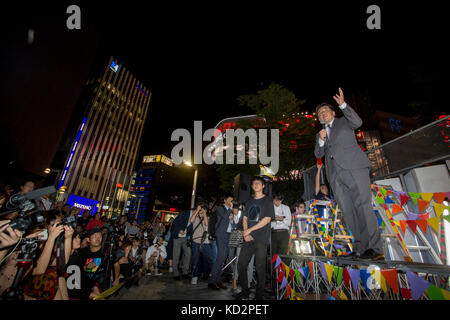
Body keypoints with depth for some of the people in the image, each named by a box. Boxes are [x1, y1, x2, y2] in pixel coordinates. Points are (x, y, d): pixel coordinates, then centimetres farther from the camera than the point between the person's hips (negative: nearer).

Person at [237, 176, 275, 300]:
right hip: (248, 239, 5)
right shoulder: (249, 202, 17)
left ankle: (259, 296, 18)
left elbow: (267, 219, -8)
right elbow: (245, 219, 14)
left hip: (261, 239, -5)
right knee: (241, 265, 4)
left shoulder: (268, 200, 1)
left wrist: (249, 230, -9)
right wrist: (245, 233, -4)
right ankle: (245, 293, 21)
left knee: (260, 268, 1)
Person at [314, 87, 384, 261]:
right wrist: (321, 140, -1)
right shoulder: (320, 134, 27)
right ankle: (361, 248, 2)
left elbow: (357, 122, -5)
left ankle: (375, 249, -9)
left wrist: (343, 105, -14)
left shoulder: (344, 122, 18)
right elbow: (318, 154, 17)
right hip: (335, 174, 4)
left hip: (353, 167, -4)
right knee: (348, 211, -1)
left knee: (363, 206, -12)